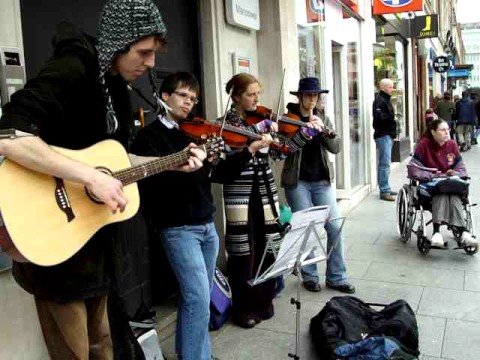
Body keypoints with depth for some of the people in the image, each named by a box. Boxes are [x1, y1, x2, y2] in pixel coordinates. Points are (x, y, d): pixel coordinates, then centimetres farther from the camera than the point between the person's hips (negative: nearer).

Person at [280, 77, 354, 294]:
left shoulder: (323, 119, 9)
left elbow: (336, 148, -1)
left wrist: (323, 129, -20)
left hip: (322, 181, 4)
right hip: (297, 182, -3)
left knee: (335, 227, -1)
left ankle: (336, 277, 13)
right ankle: (309, 276, 18)